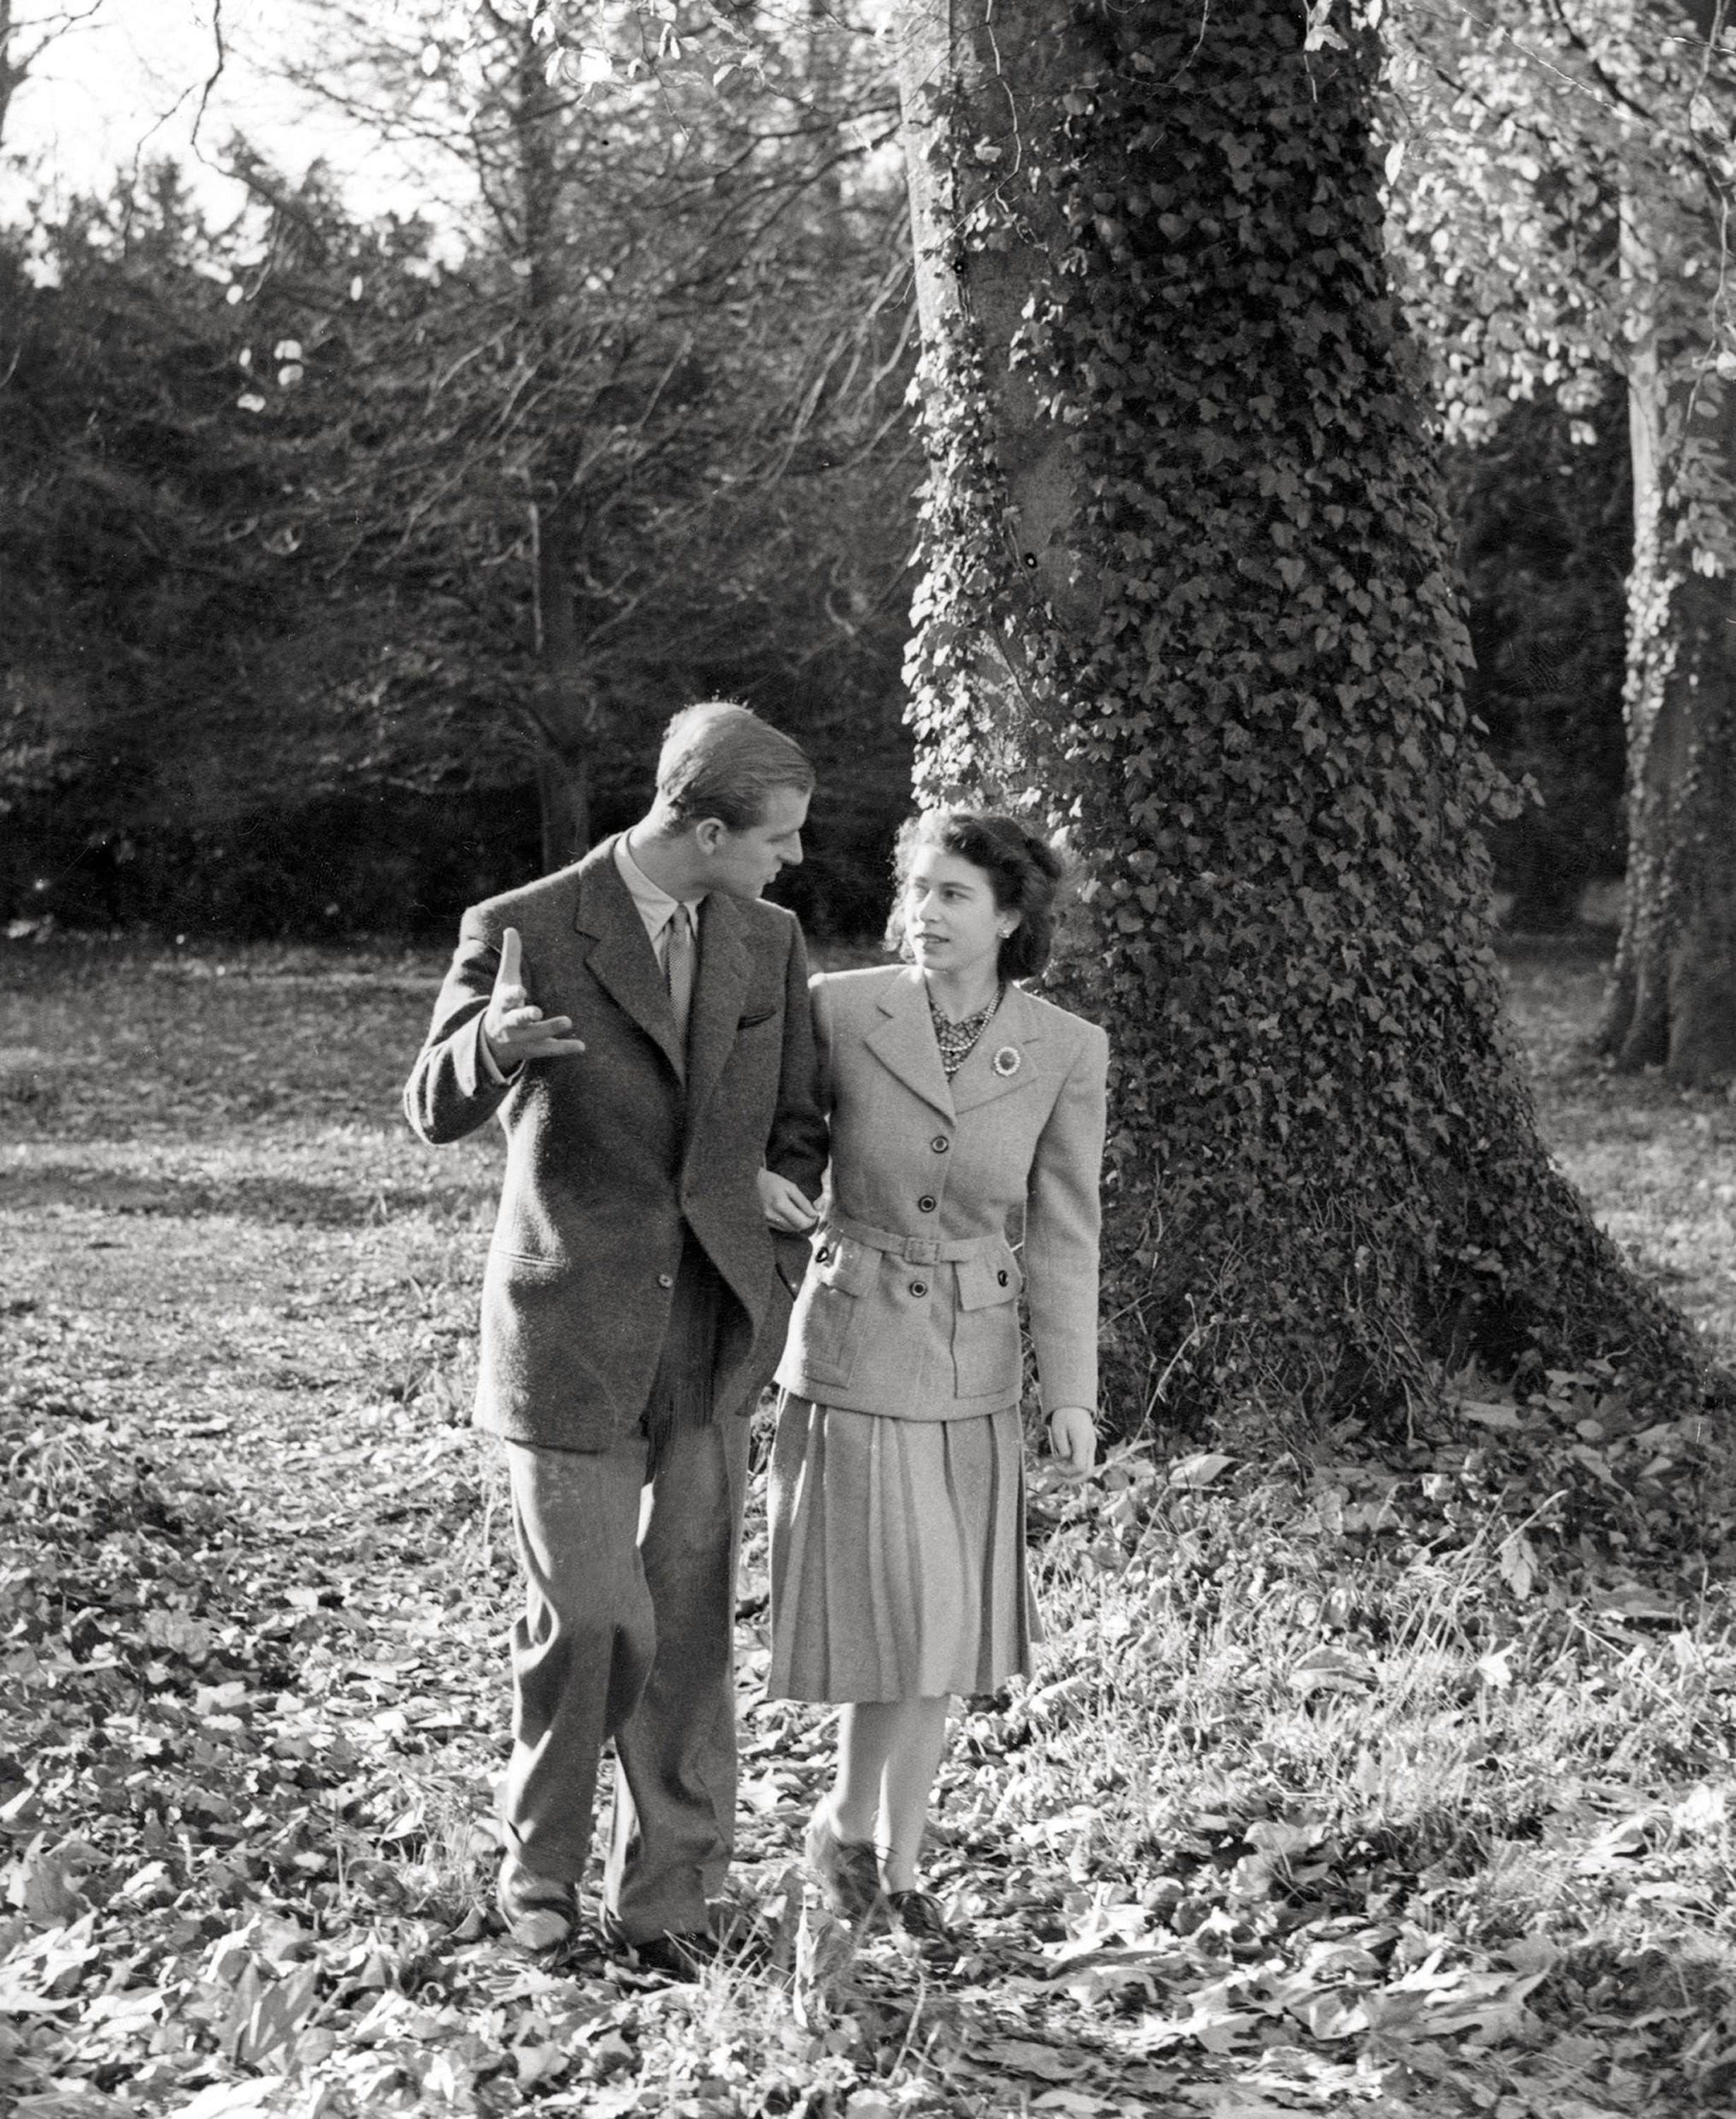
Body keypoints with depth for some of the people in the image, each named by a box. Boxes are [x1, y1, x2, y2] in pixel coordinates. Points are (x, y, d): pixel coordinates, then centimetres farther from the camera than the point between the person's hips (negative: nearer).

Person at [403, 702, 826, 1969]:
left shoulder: (768, 941, 5)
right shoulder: (525, 930, -9)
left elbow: (795, 1122, 15)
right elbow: (439, 1112, -5)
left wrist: (790, 1200, -4)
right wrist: (491, 1043, -28)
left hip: (711, 1333, 4)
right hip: (572, 1331, -3)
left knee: (688, 1620, 5)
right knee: (588, 1618, -1)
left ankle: (670, 1894, 18)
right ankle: (541, 1865, 24)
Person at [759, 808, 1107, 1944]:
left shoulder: (1069, 1051, -8)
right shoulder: (841, 1007, -12)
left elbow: (1063, 1231, -4)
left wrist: (1073, 1393, -10)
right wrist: (754, 1171, -14)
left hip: (975, 1365, 3)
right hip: (852, 1347, -3)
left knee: (942, 1632, 9)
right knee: (910, 1621, -10)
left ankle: (897, 1861, 27)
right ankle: (848, 1815, 18)